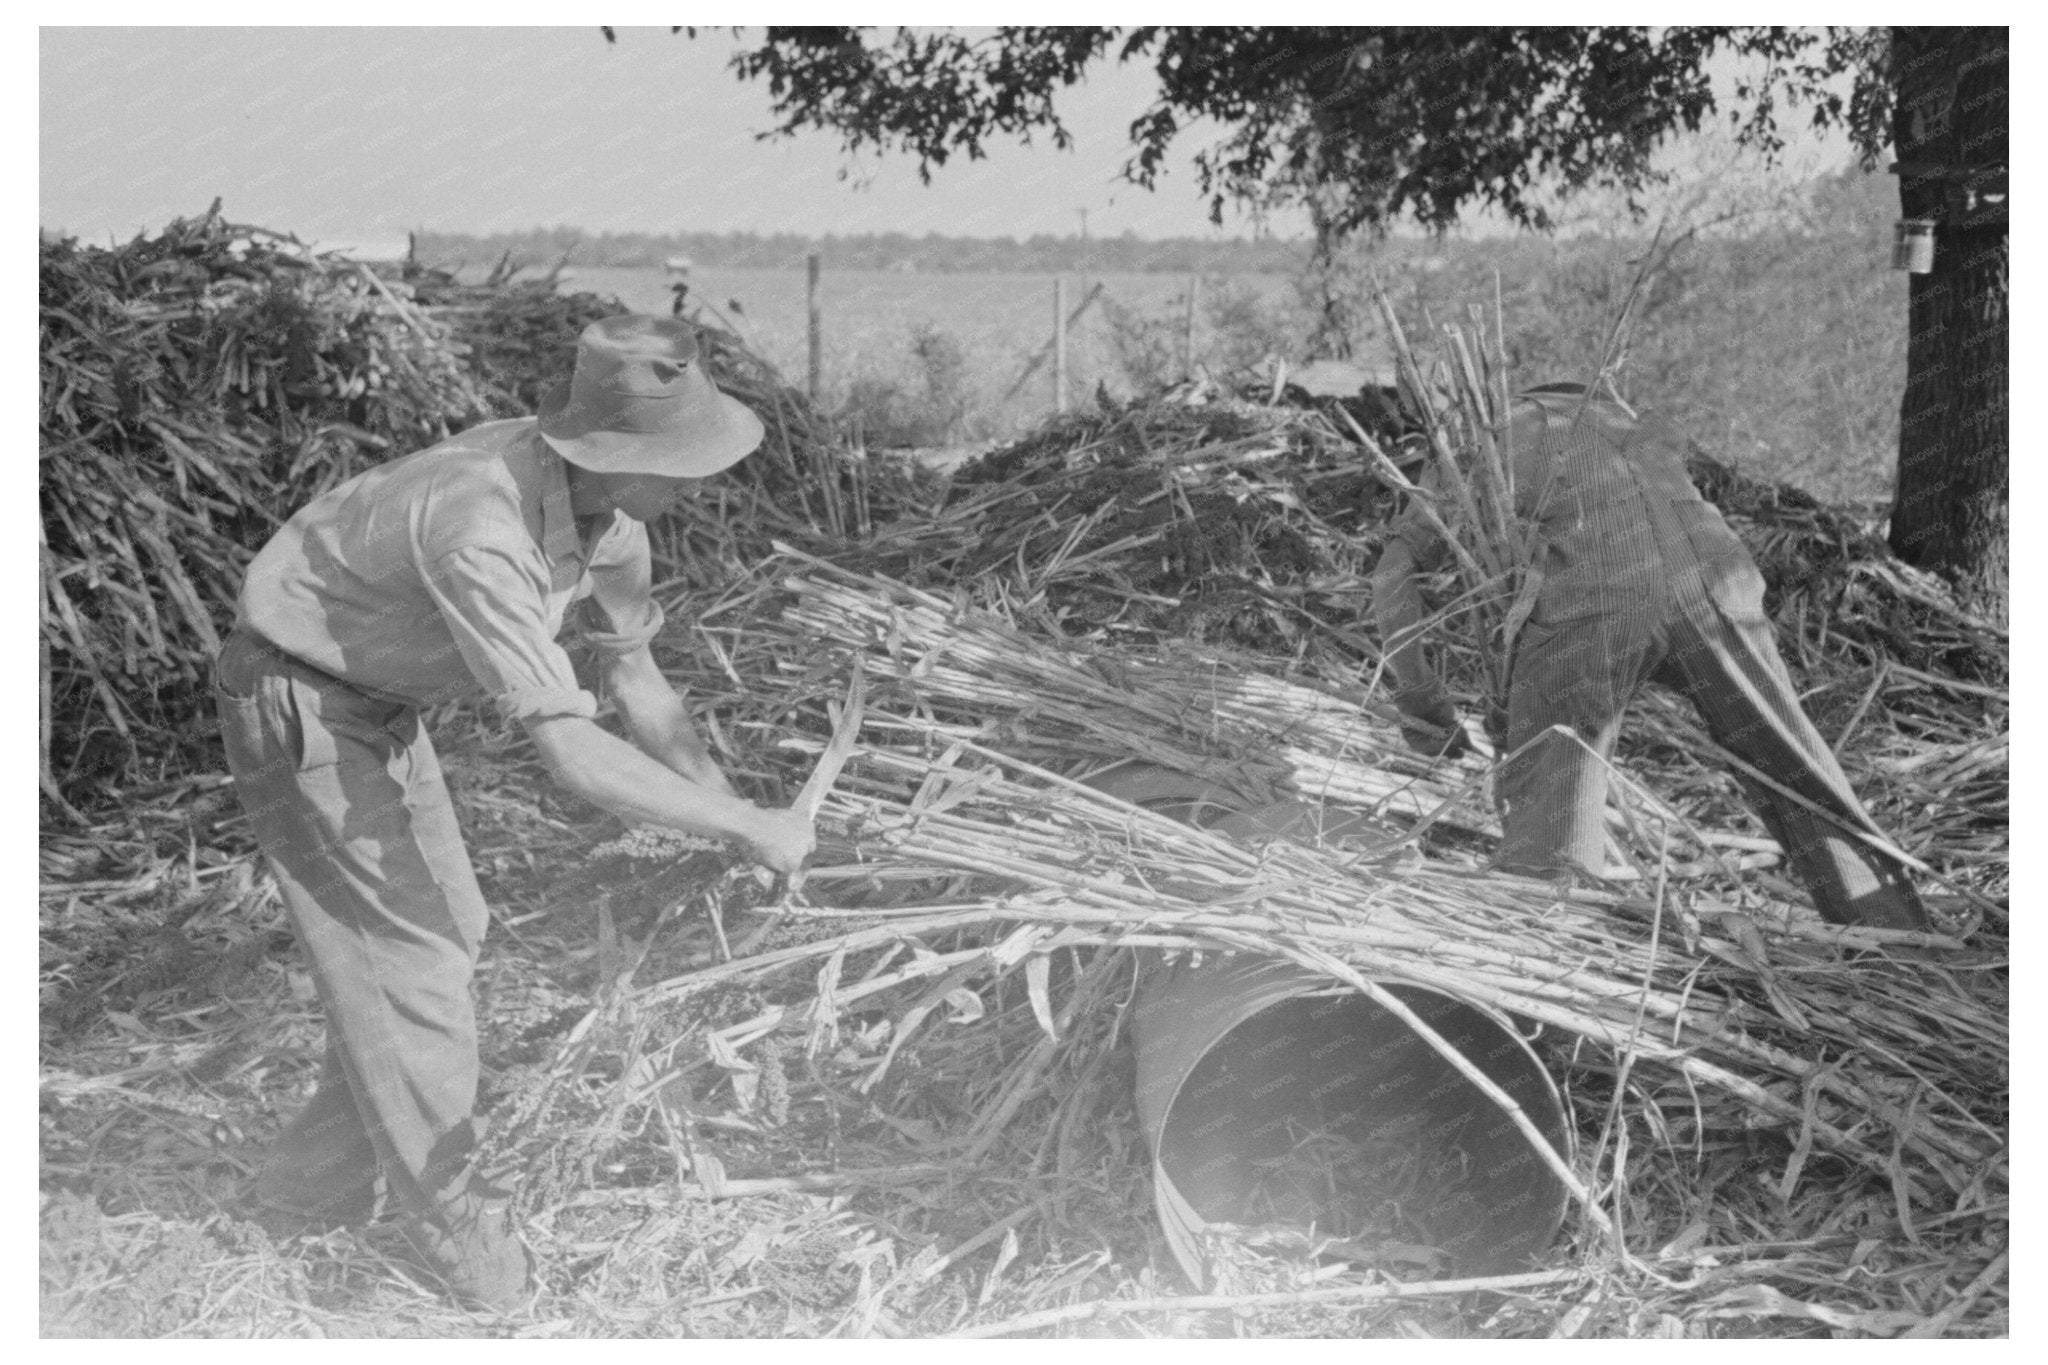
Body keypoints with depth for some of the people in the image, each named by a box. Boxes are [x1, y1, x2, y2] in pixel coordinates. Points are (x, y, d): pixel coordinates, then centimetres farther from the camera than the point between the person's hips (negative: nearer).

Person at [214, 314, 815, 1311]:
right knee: (401, 955, -3)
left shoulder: (610, 502, -11)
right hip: (294, 702, -9)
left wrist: (727, 804, -5)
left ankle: (315, 1175, 29)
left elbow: (632, 671, 3)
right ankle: (456, 1223, 16)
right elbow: (573, 754, -42)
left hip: (378, 701, 9)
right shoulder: (484, 533, -39)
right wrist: (752, 828, -34)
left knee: (447, 928, 14)